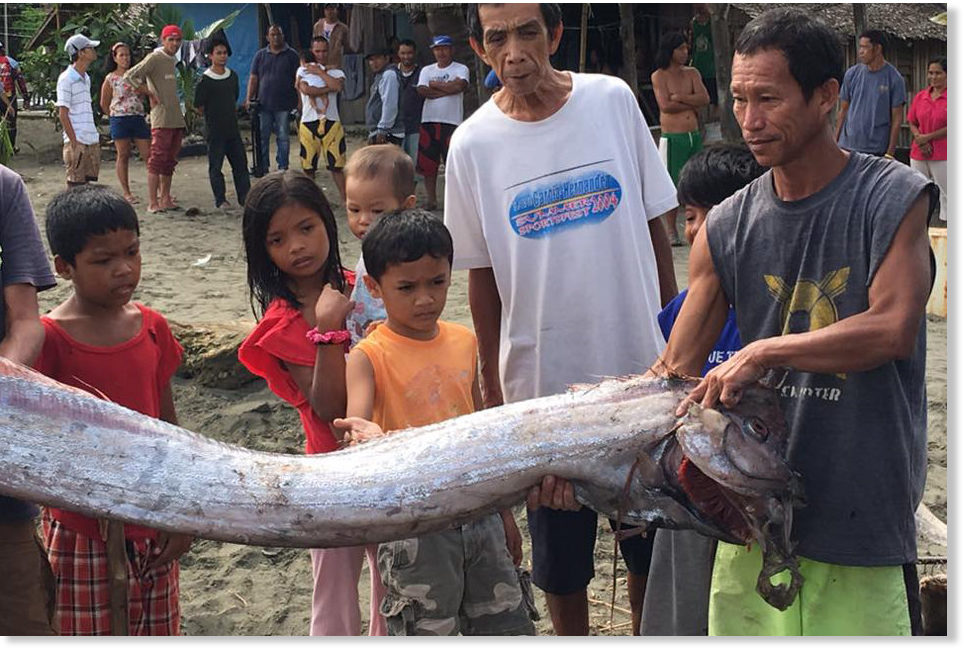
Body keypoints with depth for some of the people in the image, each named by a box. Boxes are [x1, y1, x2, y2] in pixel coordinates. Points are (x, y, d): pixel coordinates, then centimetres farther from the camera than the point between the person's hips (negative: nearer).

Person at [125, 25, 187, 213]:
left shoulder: (173, 61, 18)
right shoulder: (154, 58, -7)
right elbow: (130, 76, -15)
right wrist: (149, 93, -10)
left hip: (176, 118, 8)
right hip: (161, 119, -8)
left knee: (170, 161, 11)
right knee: (157, 159, -8)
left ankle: (165, 199, 18)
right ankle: (153, 203, -8)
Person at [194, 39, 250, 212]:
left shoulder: (233, 76, 7)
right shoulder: (205, 80, -11)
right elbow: (198, 106, -6)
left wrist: (231, 112, 14)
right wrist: (211, 118, 3)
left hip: (233, 127, 5)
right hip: (215, 131, -5)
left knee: (240, 162, 6)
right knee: (215, 165, 1)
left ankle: (244, 196, 13)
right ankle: (220, 200, 8)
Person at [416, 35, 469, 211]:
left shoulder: (461, 69, 3)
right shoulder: (426, 70, 14)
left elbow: (459, 85, -18)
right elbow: (422, 91, -4)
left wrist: (434, 84, -5)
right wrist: (448, 89, -8)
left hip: (451, 122, -4)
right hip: (429, 122, 4)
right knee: (428, 163, 5)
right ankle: (431, 198, 14)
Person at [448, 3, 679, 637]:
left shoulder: (613, 99, -4)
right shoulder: (473, 144, -6)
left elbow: (655, 223, 4)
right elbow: (481, 274, 1)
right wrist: (492, 384, 3)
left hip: (638, 360, 1)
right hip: (542, 376, -1)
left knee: (650, 537, 16)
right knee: (560, 556, 13)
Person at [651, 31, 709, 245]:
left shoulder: (692, 73, 12)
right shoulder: (659, 76, -1)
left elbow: (705, 99, -2)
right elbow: (665, 106, -13)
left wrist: (680, 97, -11)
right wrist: (692, 105, -5)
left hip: (695, 136, 5)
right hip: (672, 138, -4)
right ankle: (671, 231, 4)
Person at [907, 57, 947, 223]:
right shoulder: (920, 96, 10)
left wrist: (928, 137, -12)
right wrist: (919, 140, -6)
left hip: (942, 155, -5)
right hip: (919, 154, 5)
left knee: (945, 192, -2)